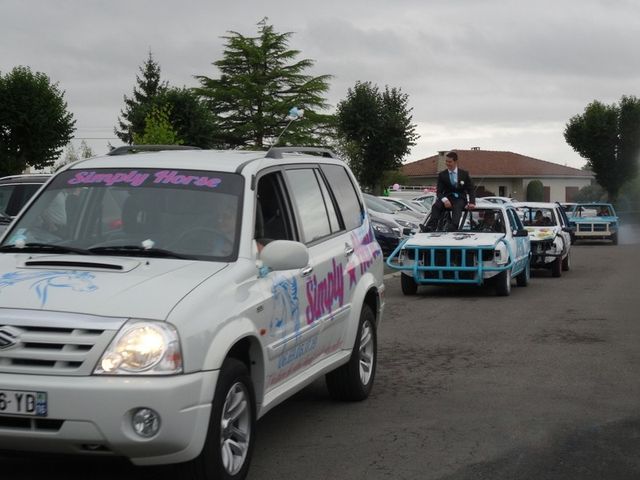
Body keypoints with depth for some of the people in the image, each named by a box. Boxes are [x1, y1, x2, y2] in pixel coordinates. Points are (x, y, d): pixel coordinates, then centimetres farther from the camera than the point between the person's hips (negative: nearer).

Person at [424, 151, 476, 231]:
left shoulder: (464, 174, 6)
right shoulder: (442, 175, 6)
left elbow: (471, 189, 7)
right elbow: (439, 191, 0)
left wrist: (472, 202, -13)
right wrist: (444, 200, -24)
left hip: (460, 198, -1)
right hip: (447, 198, 1)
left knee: (456, 208, -38)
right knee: (436, 206, -32)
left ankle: (453, 228, -58)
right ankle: (431, 227, -48)